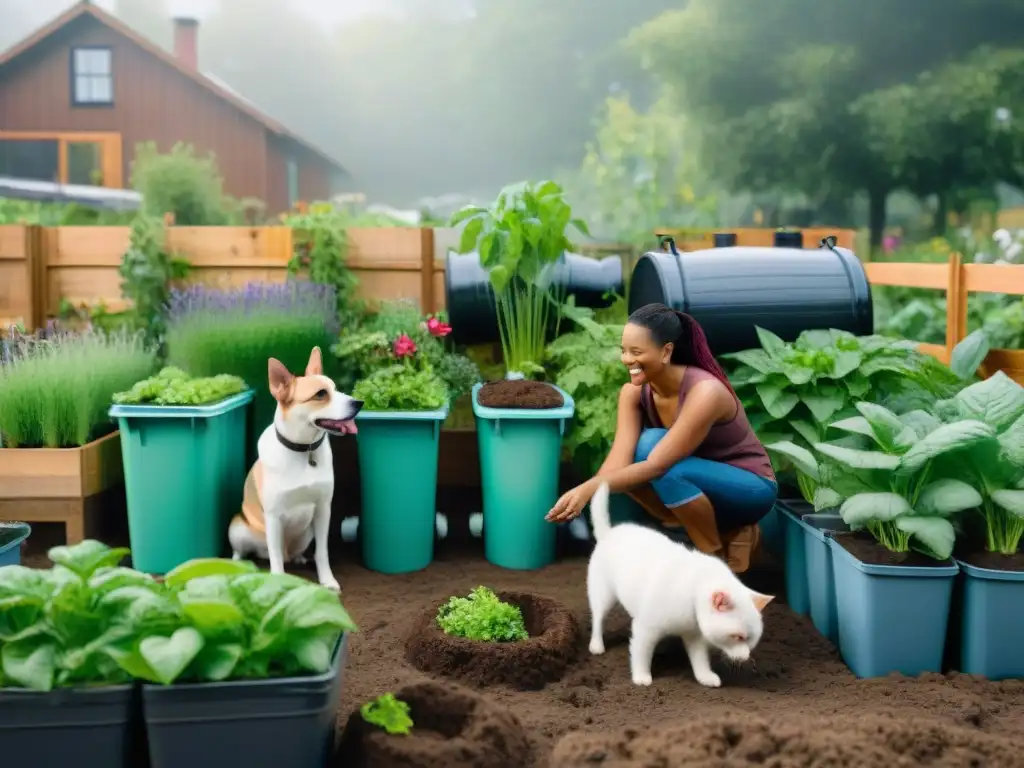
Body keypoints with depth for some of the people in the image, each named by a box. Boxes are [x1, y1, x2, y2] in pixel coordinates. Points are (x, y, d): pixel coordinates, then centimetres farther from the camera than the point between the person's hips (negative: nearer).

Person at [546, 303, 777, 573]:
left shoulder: (704, 392, -31)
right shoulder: (633, 391, -11)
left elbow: (657, 465, -37)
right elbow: (620, 458, -22)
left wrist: (589, 489, -45)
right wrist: (582, 495, -40)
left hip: (750, 487, -7)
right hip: (696, 485, 7)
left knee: (659, 457, -32)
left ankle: (716, 555, -11)